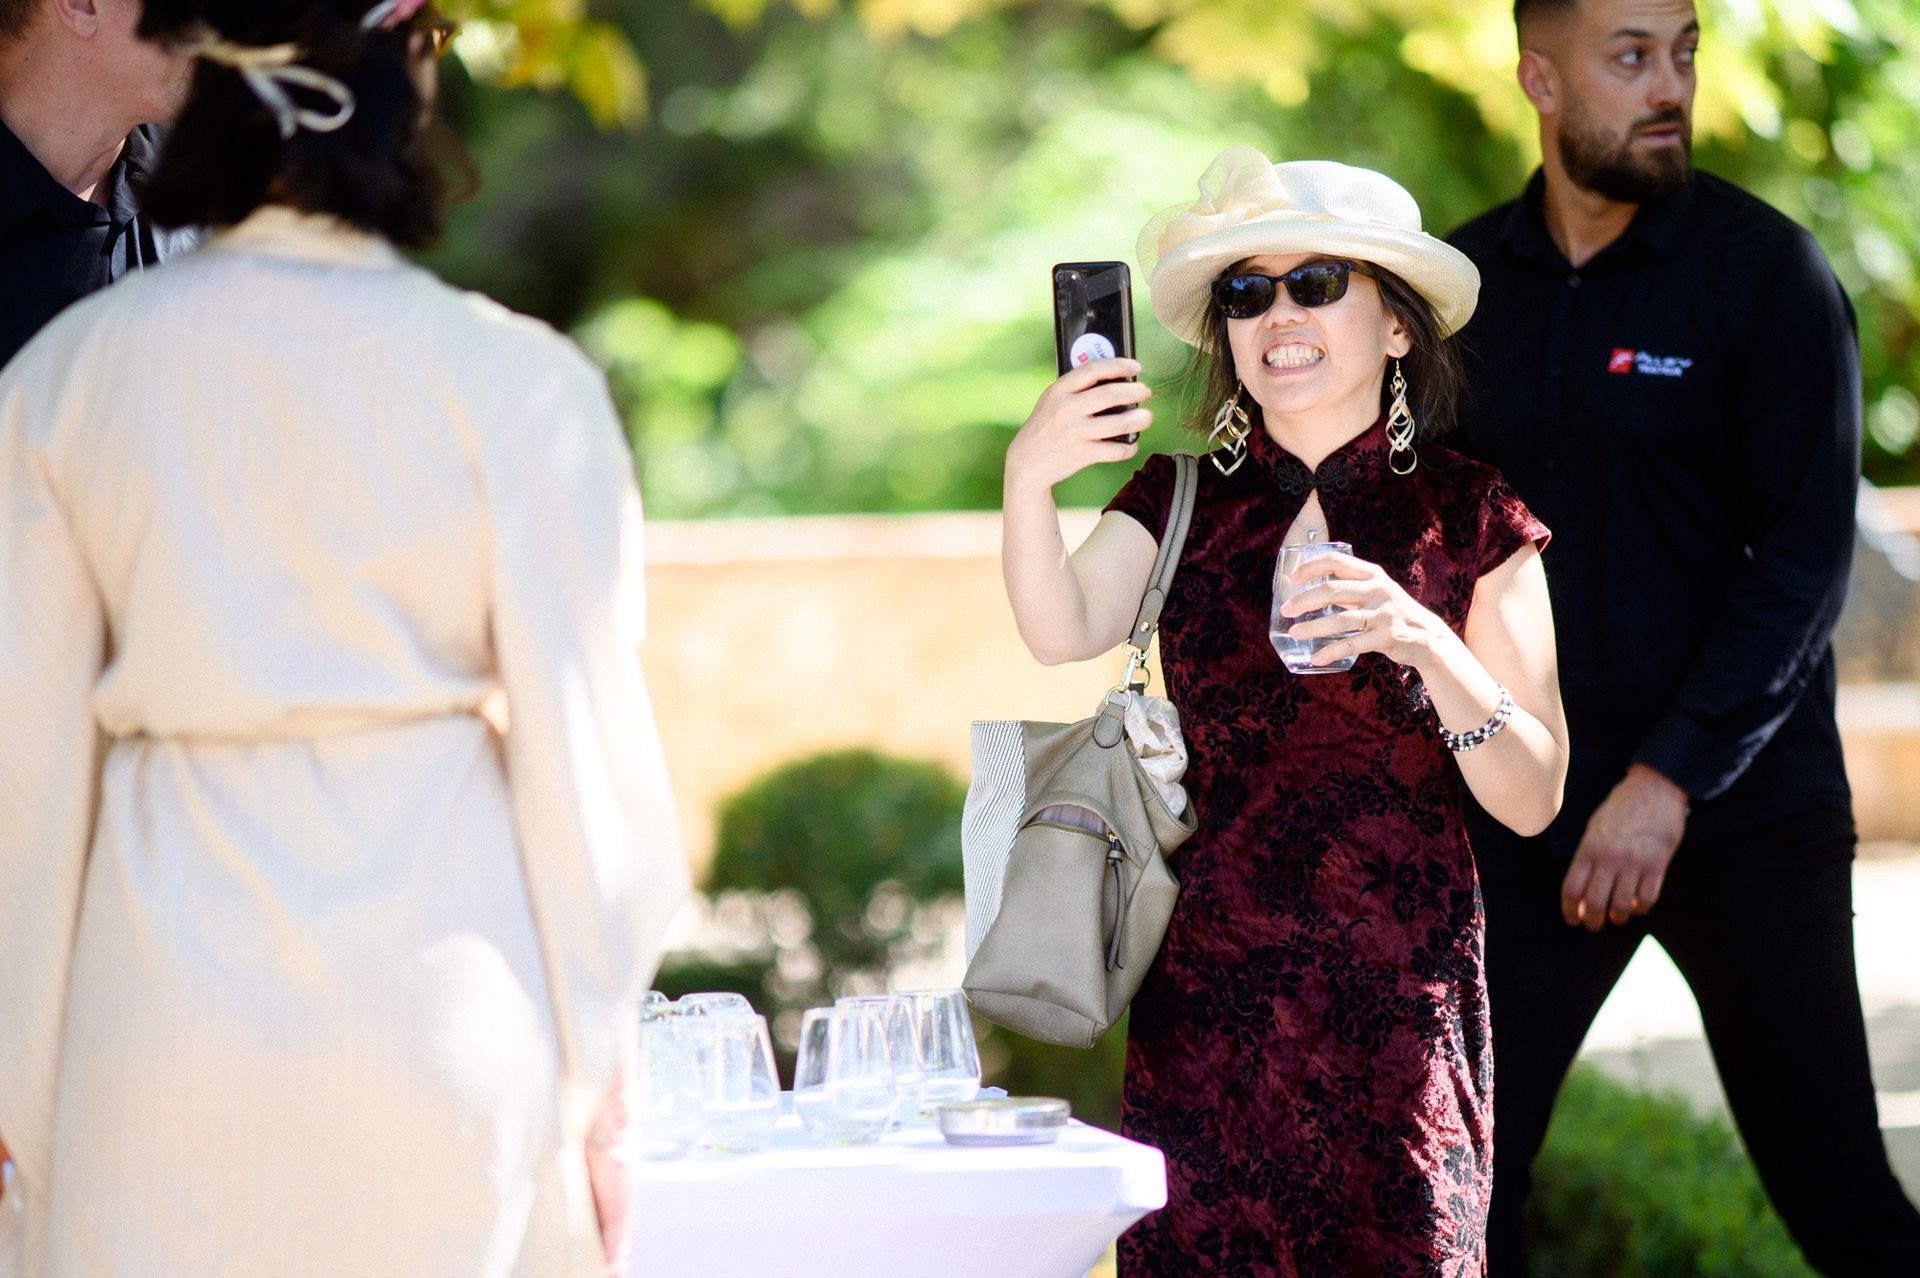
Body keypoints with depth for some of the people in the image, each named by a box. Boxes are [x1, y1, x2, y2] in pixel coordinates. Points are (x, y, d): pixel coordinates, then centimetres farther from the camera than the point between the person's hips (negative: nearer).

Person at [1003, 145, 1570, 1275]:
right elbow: (1065, 630, -12)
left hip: (1400, 1007, -1)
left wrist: (1423, 641, -18)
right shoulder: (1185, 503, 8)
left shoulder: (1471, 520, 2)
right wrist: (1029, 481, -30)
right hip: (1206, 999, 2)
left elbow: (1534, 799, -2)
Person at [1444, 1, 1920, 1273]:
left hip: (1744, 809, -3)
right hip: (1532, 816, 3)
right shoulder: (1464, 284, 6)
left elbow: (1807, 560, -11)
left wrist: (1670, 781, -17)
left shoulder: (1767, 272, -6)